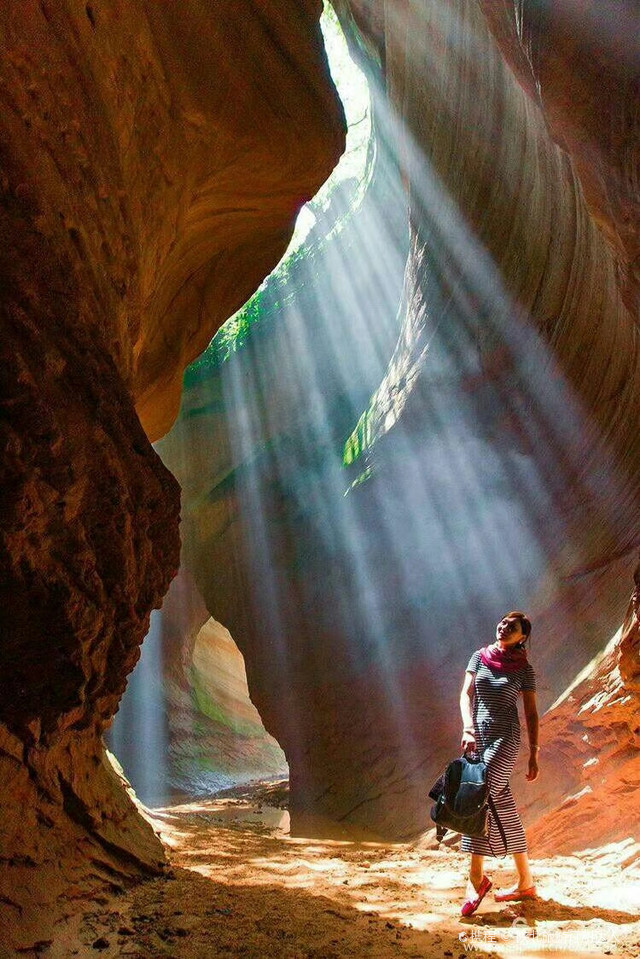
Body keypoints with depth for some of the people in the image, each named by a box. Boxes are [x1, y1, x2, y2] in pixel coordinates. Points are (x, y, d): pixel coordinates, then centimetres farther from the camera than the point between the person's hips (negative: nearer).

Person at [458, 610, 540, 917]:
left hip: (505, 737, -4)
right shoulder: (480, 656, 7)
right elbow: (466, 694, 1)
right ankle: (526, 883, 19)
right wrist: (468, 728, -13)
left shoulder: (524, 669, -1)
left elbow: (531, 713, 1)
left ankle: (476, 876, -5)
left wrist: (534, 754, -1)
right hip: (478, 736, 4)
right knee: (503, 808, 9)